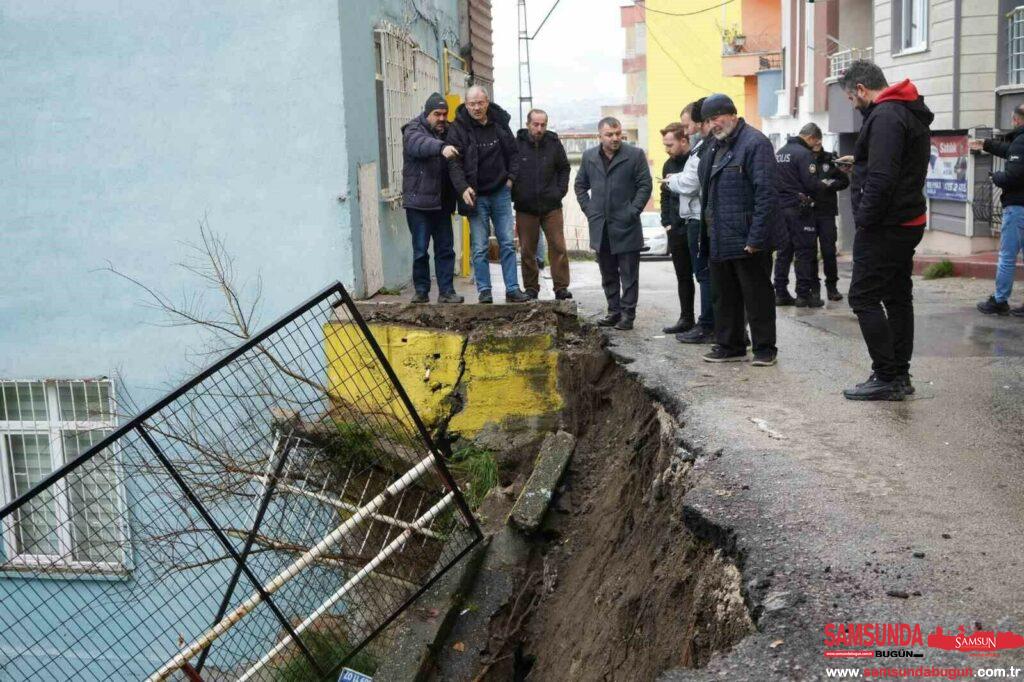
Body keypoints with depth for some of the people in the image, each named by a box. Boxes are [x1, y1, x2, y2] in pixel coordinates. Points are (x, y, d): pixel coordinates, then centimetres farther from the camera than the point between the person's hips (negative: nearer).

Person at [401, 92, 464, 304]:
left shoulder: (447, 131, 14)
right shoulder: (413, 130, -4)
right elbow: (420, 144, -29)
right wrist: (441, 147, -48)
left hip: (441, 201, 5)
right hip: (418, 201, -5)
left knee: (445, 248, 5)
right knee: (420, 249, 0)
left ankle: (447, 291, 10)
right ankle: (421, 290, 11)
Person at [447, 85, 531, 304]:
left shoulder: (500, 123, 4)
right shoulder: (458, 128, -8)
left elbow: (513, 152, 15)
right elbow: (454, 162, -13)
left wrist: (510, 178, 3)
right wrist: (463, 188, -25)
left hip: (500, 193, 3)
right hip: (476, 196, -3)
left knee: (508, 243, 5)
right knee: (480, 247, -1)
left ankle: (512, 289, 11)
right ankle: (484, 291, 7)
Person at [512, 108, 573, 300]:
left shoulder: (554, 143, 3)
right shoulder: (517, 144, -4)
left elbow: (564, 168, 16)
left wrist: (561, 191, 5)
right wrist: (514, 195, -1)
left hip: (551, 205, 1)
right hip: (525, 207, -1)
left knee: (558, 246, -1)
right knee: (527, 250, 5)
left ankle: (561, 287, 6)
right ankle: (531, 288, 15)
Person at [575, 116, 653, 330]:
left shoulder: (635, 155, -3)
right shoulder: (589, 156, 9)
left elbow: (645, 185, -3)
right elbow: (580, 185, 18)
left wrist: (633, 211, -9)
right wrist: (588, 209, 7)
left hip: (626, 226, -4)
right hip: (600, 226, 4)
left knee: (629, 274, 1)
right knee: (608, 274, 10)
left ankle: (628, 313, 6)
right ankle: (614, 311, 19)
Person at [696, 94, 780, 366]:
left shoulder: (755, 143, -13)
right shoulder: (716, 147, 15)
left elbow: (765, 193, -19)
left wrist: (756, 238, -22)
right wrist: (708, 226, 15)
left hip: (747, 240, -9)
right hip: (720, 239, 9)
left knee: (757, 296, 1)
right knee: (725, 295, 14)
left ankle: (765, 349, 10)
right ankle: (729, 346, 24)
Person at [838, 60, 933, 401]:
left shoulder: (885, 116, -16)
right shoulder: (910, 112, 17)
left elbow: (881, 178, -25)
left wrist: (864, 220, -18)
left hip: (884, 227, -11)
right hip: (909, 222, 11)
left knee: (864, 297, -6)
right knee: (898, 298, 14)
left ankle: (886, 378, -4)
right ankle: (900, 376, 21)